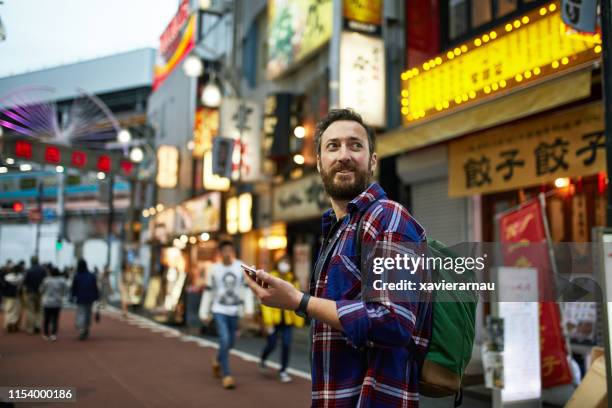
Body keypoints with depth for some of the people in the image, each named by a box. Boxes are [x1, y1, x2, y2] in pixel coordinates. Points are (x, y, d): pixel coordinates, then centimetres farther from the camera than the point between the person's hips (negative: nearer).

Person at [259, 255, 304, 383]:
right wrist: (268, 321, -14)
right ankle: (263, 360, 37)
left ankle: (283, 371, 14)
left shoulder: (293, 280, 3)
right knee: (272, 344, 5)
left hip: (287, 319, 3)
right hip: (274, 319, -3)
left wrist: (298, 320, 7)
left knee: (286, 345, -1)